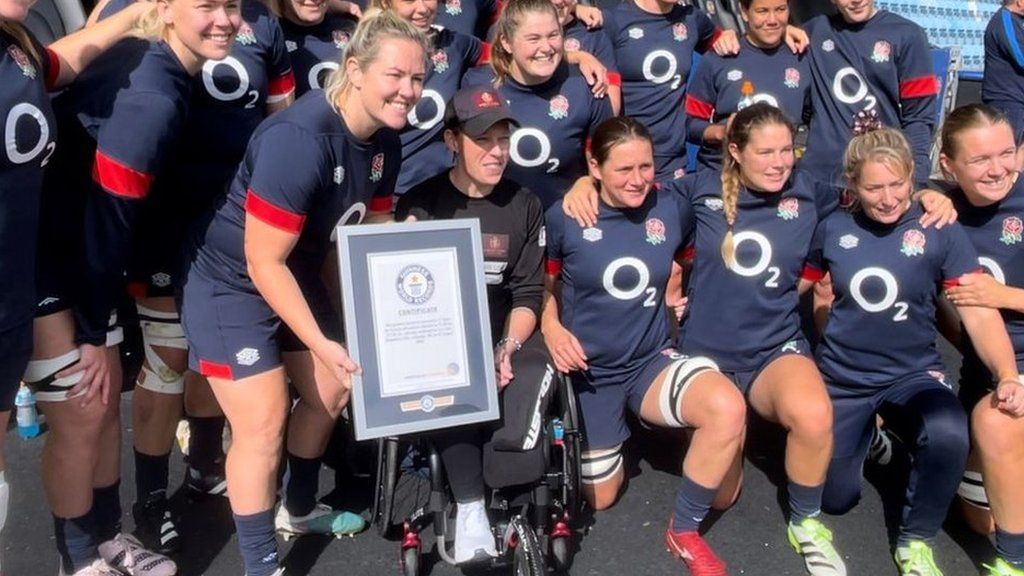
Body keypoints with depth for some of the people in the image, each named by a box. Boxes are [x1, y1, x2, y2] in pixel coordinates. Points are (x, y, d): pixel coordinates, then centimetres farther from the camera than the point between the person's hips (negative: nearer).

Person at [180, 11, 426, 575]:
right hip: (232, 290, -9)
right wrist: (320, 343, -26)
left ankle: (300, 509, 43)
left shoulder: (384, 140, -7)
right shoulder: (299, 139, -32)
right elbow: (262, 262, -29)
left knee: (329, 393, 18)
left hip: (297, 278, 9)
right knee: (262, 427, -9)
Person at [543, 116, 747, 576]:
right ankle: (601, 439, 46)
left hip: (652, 361, 2)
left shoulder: (672, 209, -5)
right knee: (599, 497, 10)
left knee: (727, 408, -30)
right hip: (589, 370, -1)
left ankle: (684, 531, -8)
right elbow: (544, 286, 2)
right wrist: (552, 329, -14)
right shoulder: (564, 217, -12)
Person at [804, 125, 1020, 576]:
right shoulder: (833, 229, -3)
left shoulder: (940, 231, -9)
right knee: (834, 499, 6)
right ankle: (867, 435, 40)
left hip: (912, 375, -2)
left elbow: (979, 312, -13)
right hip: (842, 380, 2)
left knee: (948, 434, -35)